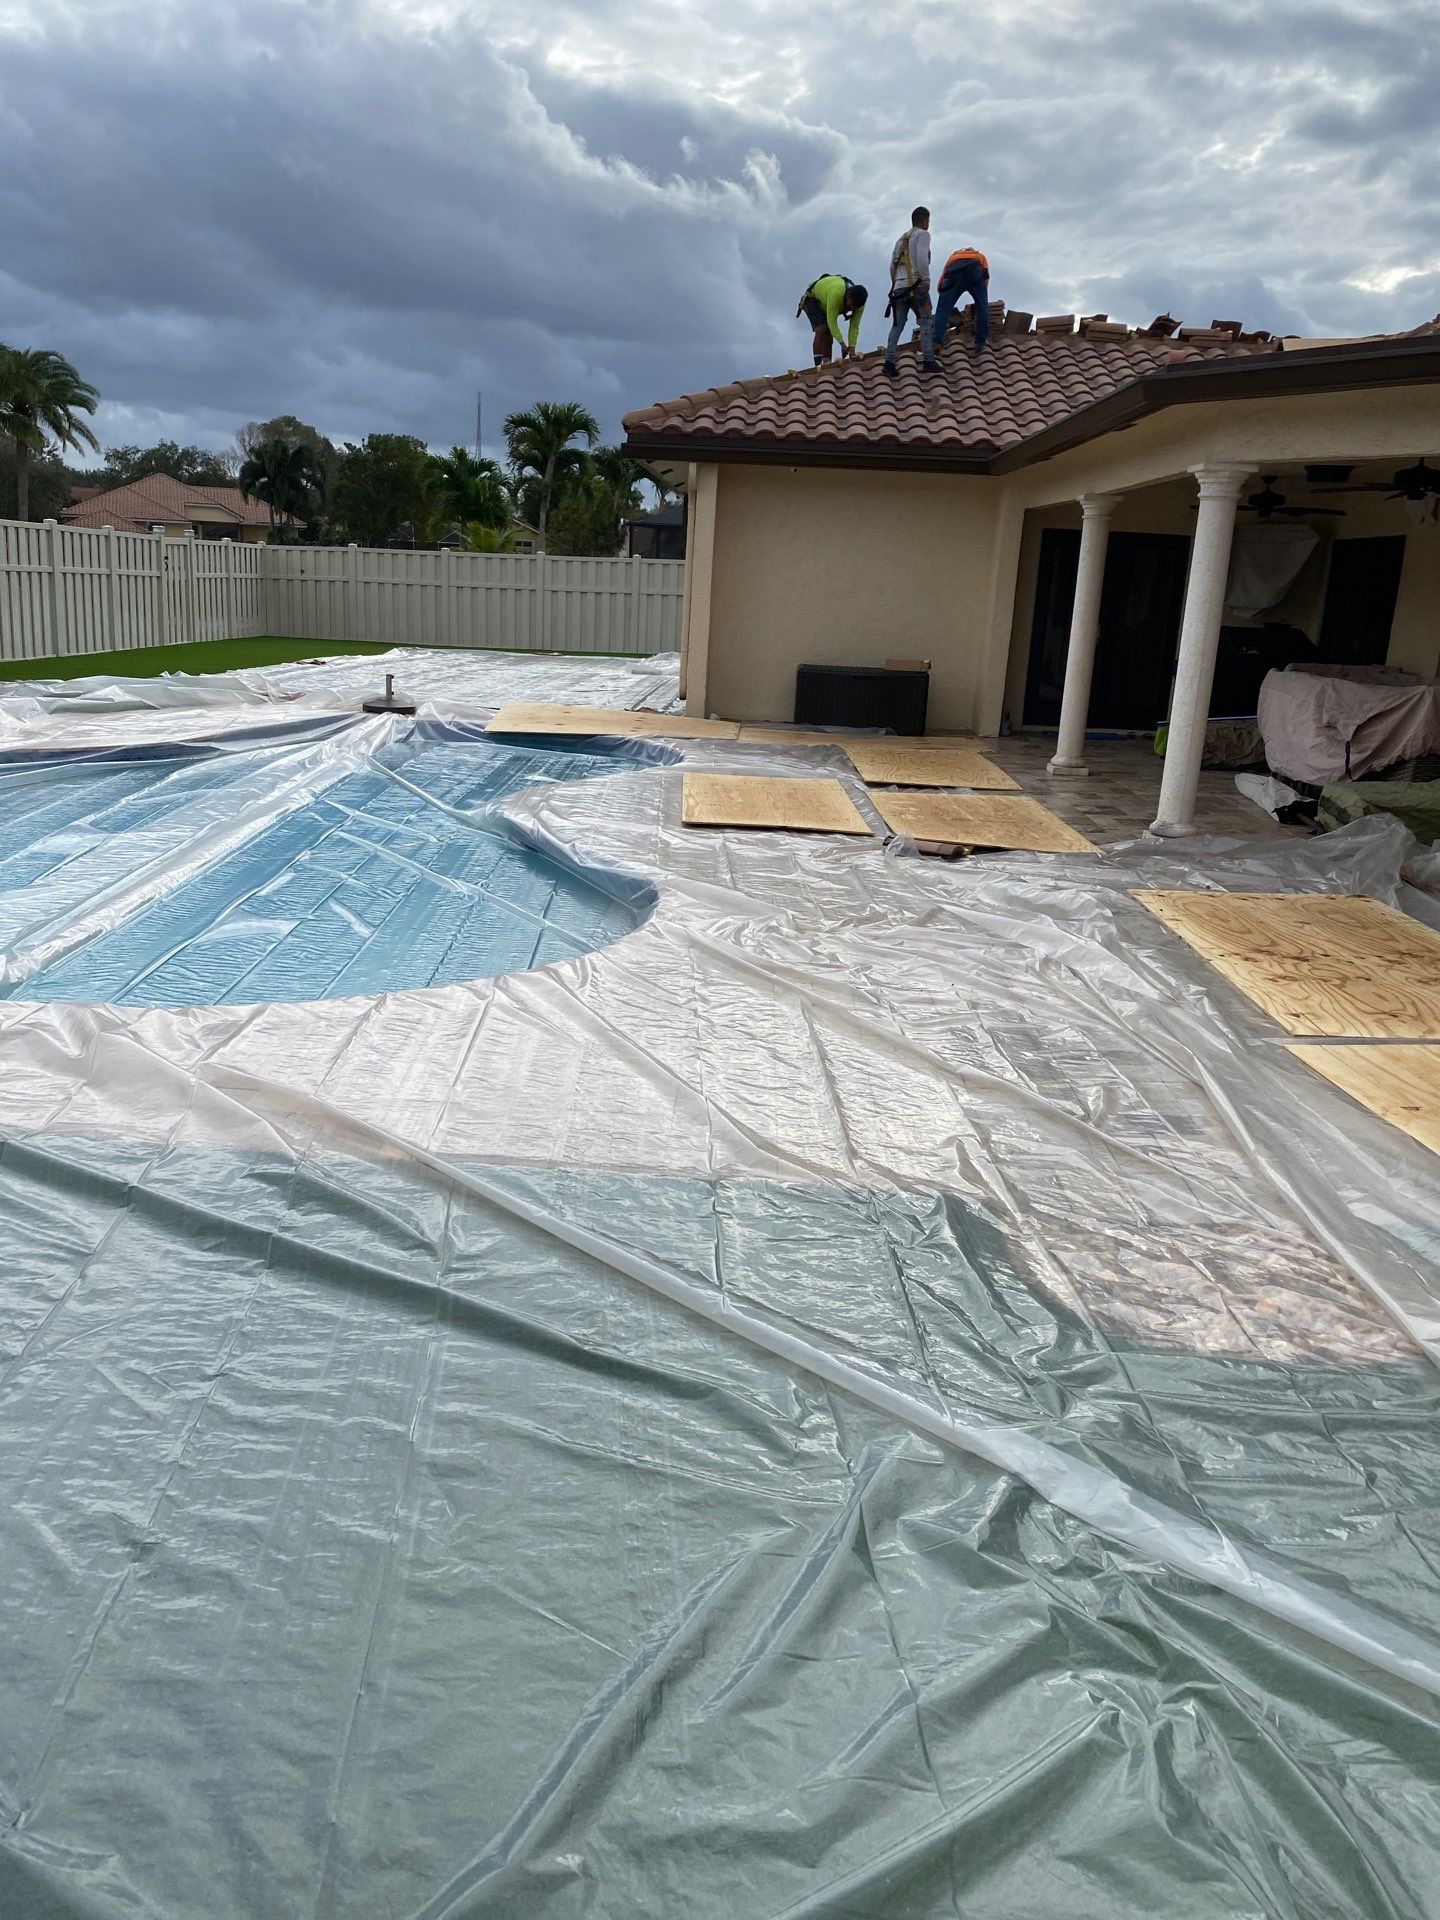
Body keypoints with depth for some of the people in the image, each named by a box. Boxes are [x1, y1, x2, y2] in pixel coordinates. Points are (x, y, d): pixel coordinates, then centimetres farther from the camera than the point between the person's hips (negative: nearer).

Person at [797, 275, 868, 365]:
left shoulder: (859, 300, -24)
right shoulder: (837, 293, -43)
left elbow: (854, 326, -20)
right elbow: (832, 322, -42)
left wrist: (852, 348, -31)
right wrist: (842, 344, -46)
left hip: (824, 303, 6)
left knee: (829, 334, -3)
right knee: (821, 329, -24)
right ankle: (818, 364, -26)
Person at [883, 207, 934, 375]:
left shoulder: (901, 239, 25)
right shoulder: (922, 234, 2)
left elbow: (892, 265, 22)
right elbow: (922, 257, -14)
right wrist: (926, 279, -18)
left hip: (899, 288, 7)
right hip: (915, 285, -7)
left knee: (897, 326, 4)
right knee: (926, 323, -5)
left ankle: (889, 361, -7)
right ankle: (929, 360, -13)